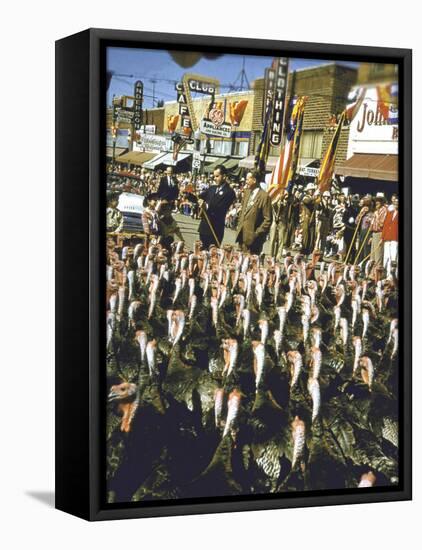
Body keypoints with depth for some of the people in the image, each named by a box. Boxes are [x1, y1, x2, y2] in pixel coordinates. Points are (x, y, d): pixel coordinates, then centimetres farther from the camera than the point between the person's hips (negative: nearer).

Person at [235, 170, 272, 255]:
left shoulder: (264, 196, -13)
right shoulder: (247, 192, 11)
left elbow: (268, 219, -13)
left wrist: (257, 234, -15)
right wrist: (239, 226, 14)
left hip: (252, 238, -7)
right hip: (242, 234, 7)